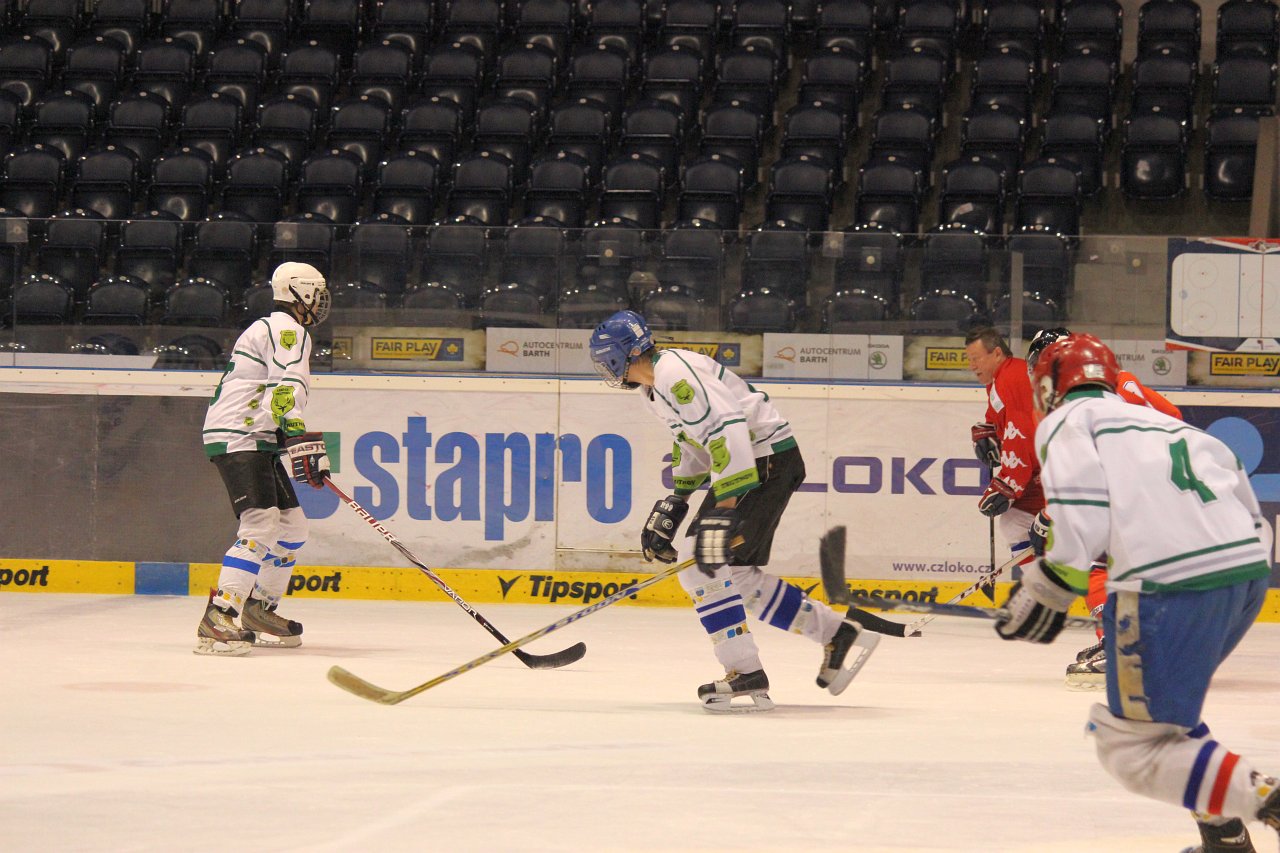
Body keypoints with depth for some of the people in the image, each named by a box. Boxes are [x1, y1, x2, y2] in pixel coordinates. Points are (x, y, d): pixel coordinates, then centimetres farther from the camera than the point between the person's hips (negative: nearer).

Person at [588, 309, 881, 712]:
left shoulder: (674, 372, -20)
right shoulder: (654, 384, 15)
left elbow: (726, 430, -30)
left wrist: (724, 510, -33)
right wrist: (673, 505, 23)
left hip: (767, 460, -11)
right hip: (745, 462, 11)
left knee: (706, 567, -14)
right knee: (738, 574, 15)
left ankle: (746, 678, -13)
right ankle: (839, 634, 22)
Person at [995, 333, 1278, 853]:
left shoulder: (1066, 422, 9)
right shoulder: (1157, 422, 31)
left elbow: (1082, 518, -6)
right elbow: (1235, 483, 25)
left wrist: (1046, 592, 1)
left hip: (1173, 582, -8)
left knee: (1133, 746, -2)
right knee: (1164, 705, 28)